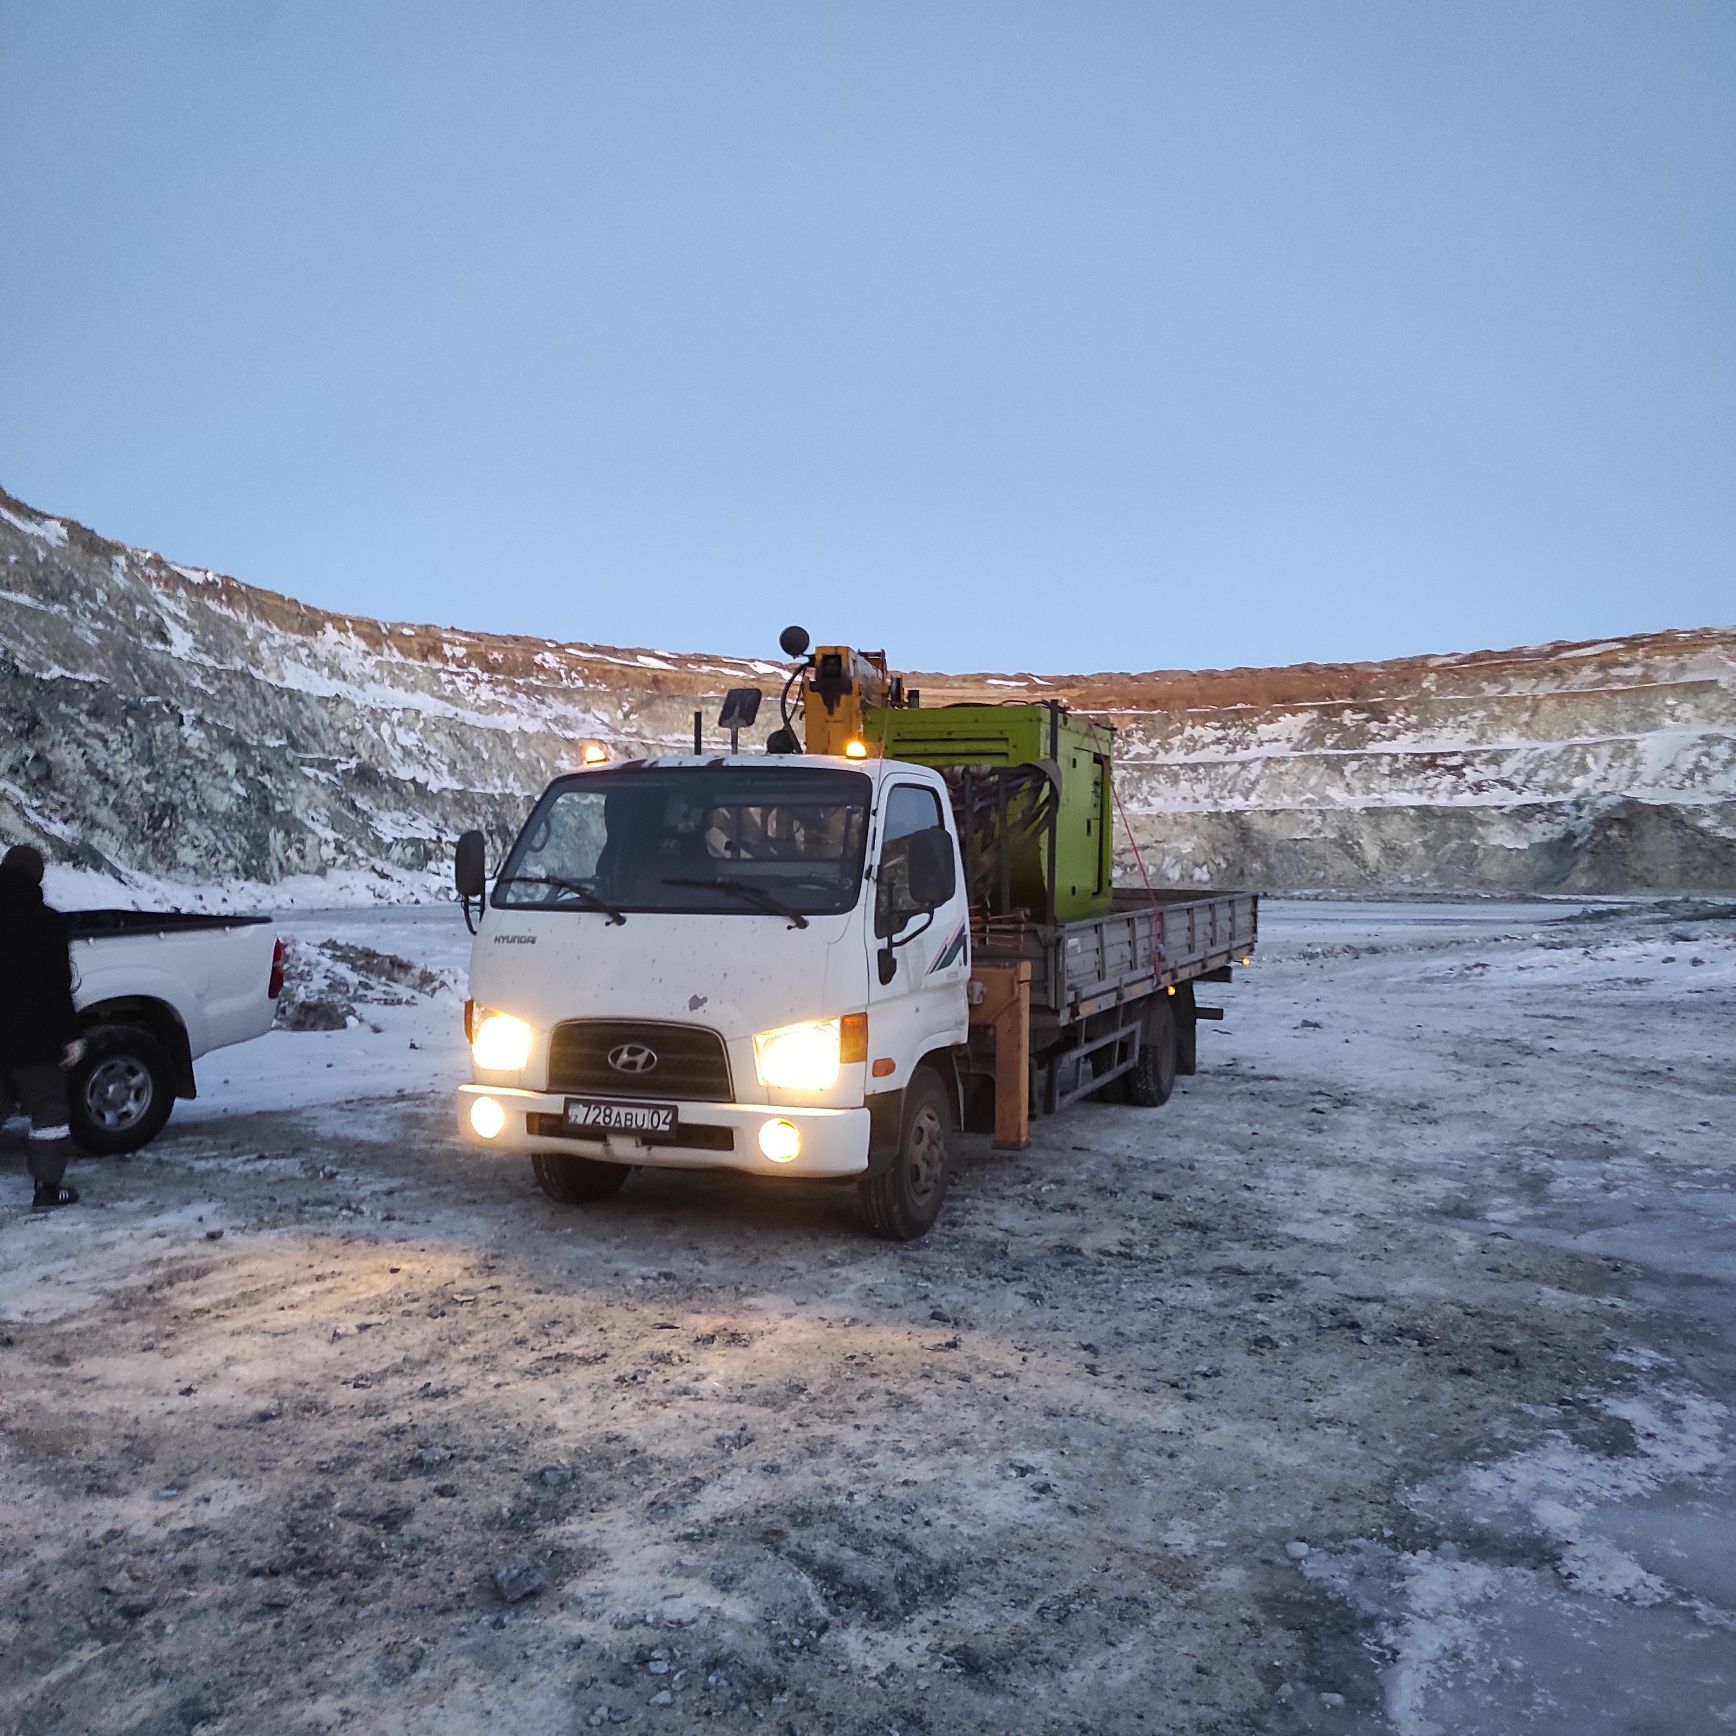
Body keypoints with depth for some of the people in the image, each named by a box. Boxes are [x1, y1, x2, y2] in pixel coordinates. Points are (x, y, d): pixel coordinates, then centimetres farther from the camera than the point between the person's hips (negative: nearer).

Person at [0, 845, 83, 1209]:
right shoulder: (46, 921, -11)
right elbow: (58, 985, -14)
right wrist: (70, 1036, -10)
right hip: (34, 1041, -4)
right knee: (48, 1108, 6)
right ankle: (47, 1186, 6)